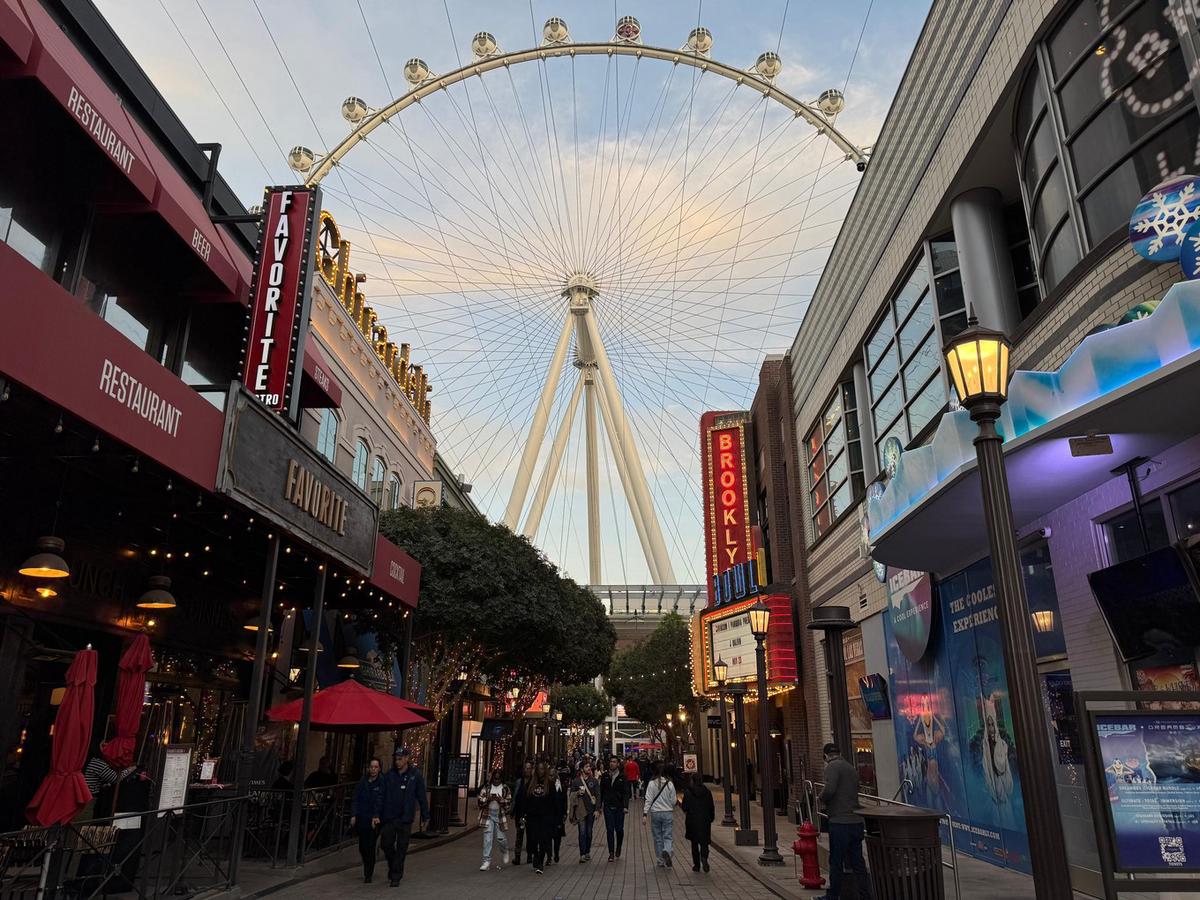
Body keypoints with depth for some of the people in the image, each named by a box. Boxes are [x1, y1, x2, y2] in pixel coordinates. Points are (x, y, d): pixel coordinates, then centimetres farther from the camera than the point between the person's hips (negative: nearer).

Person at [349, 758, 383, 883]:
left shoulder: (382, 783, -6)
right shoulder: (362, 783, 7)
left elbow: (379, 801, -15)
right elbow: (356, 800, 7)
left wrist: (376, 816, -27)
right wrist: (354, 815, -4)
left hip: (375, 821, -4)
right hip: (362, 819, 4)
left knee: (370, 847, -5)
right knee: (362, 847, 9)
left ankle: (368, 875, 7)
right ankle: (368, 871, 34)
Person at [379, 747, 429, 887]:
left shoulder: (415, 775, -4)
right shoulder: (389, 776, 1)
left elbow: (422, 797, -1)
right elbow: (383, 797, 4)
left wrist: (425, 816, -2)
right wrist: (379, 816, 2)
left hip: (405, 818, -2)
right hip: (389, 817, 2)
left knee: (401, 848, 3)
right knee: (386, 844, 6)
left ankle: (396, 876, 14)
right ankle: (393, 868, 32)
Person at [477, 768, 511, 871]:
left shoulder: (505, 789, 4)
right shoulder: (486, 787, 5)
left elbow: (509, 803, 2)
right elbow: (480, 800, 2)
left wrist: (500, 800, -16)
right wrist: (488, 799, -17)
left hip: (500, 815, -1)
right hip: (488, 815, 1)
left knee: (500, 837, 1)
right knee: (487, 837, -5)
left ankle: (505, 852, 33)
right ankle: (487, 861, 2)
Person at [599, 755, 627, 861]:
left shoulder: (622, 776, -2)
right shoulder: (604, 776, 4)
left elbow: (626, 792, -3)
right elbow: (601, 791, 7)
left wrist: (626, 806, -13)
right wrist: (600, 806, 4)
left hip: (619, 807, -1)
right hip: (608, 807, 1)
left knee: (619, 830, 5)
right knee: (609, 830, -1)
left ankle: (618, 849, 29)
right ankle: (611, 853, 6)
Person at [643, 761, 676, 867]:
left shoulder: (651, 783, -7)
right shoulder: (669, 784, -4)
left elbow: (648, 800, -9)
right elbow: (673, 801, 3)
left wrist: (645, 813, -6)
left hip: (655, 813, 0)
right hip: (668, 813, 0)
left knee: (658, 838, 11)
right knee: (667, 836, 5)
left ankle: (660, 861, 17)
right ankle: (666, 851, -23)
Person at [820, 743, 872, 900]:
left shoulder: (833, 766, -8)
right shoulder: (851, 768, 18)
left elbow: (829, 790, -23)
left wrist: (822, 799, -3)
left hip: (840, 822, -8)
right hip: (856, 821, 8)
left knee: (836, 862, 4)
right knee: (857, 862, 12)